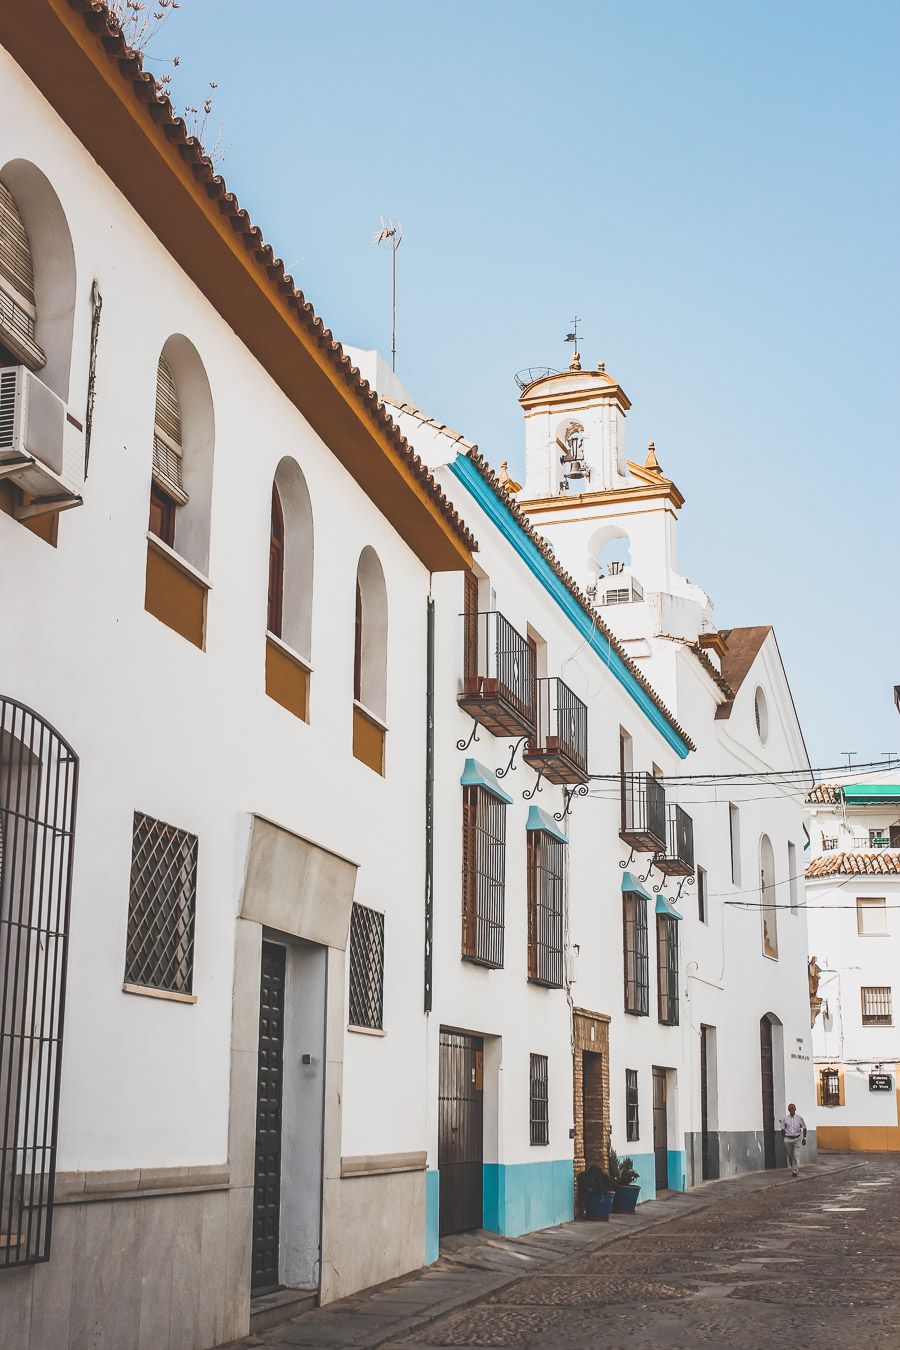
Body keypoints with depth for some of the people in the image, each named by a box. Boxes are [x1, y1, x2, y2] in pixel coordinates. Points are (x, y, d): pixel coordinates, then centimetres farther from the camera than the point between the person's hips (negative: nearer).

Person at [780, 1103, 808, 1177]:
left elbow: (804, 1128, 9)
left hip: (797, 1139, -1)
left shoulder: (799, 1118, 2)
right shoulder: (785, 1119, 3)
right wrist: (783, 1139, 3)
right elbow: (783, 1129, 8)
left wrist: (804, 1138, 2)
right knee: (790, 1156, 7)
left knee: (796, 1155, -12)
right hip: (788, 1139, 2)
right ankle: (793, 1169, 26)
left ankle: (795, 1171, -9)